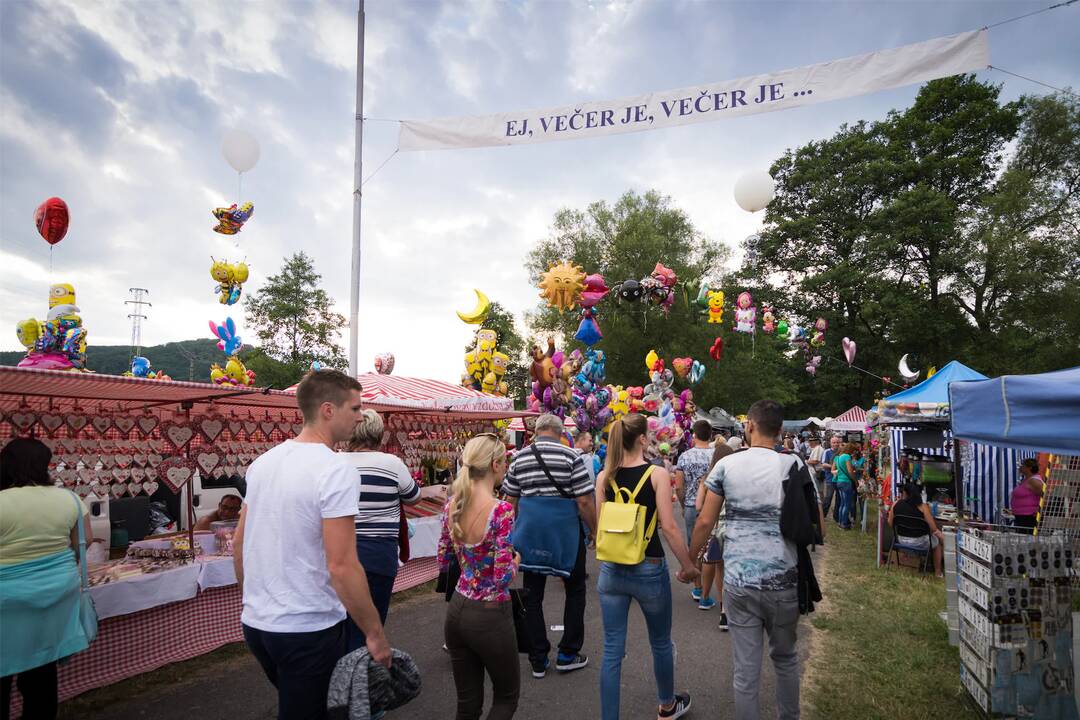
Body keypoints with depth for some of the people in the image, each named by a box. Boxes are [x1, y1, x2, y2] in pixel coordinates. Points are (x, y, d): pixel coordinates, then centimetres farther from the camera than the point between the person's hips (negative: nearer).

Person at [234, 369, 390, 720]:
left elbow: (239, 543, 12)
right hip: (308, 630, -8)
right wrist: (375, 634, -15)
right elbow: (341, 566, -24)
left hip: (255, 623, 8)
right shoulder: (336, 470, -20)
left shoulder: (263, 461, 4)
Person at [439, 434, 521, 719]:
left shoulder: (452, 504, -2)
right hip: (490, 616, -6)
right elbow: (503, 577, -23)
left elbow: (444, 562, 8)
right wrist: (515, 561, -3)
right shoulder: (501, 511, -22)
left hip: (457, 611, 6)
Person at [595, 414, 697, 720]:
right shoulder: (657, 474, -13)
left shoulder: (604, 476, -2)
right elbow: (669, 526, -15)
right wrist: (688, 565, -5)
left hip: (611, 569, 3)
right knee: (661, 643, 21)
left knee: (612, 649, 10)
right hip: (649, 570, -2)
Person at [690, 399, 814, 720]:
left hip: (738, 579, -1)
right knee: (785, 657, 23)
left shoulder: (726, 465, -3)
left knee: (746, 669, 8)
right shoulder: (793, 464, -4)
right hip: (784, 579, 1)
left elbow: (705, 522, -2)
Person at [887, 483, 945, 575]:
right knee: (937, 540, 31)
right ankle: (937, 571, 38)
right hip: (919, 542, -4)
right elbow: (933, 529, -16)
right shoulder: (922, 507, -18)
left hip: (902, 540, 4)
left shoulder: (895, 504, -9)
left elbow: (890, 524, 1)